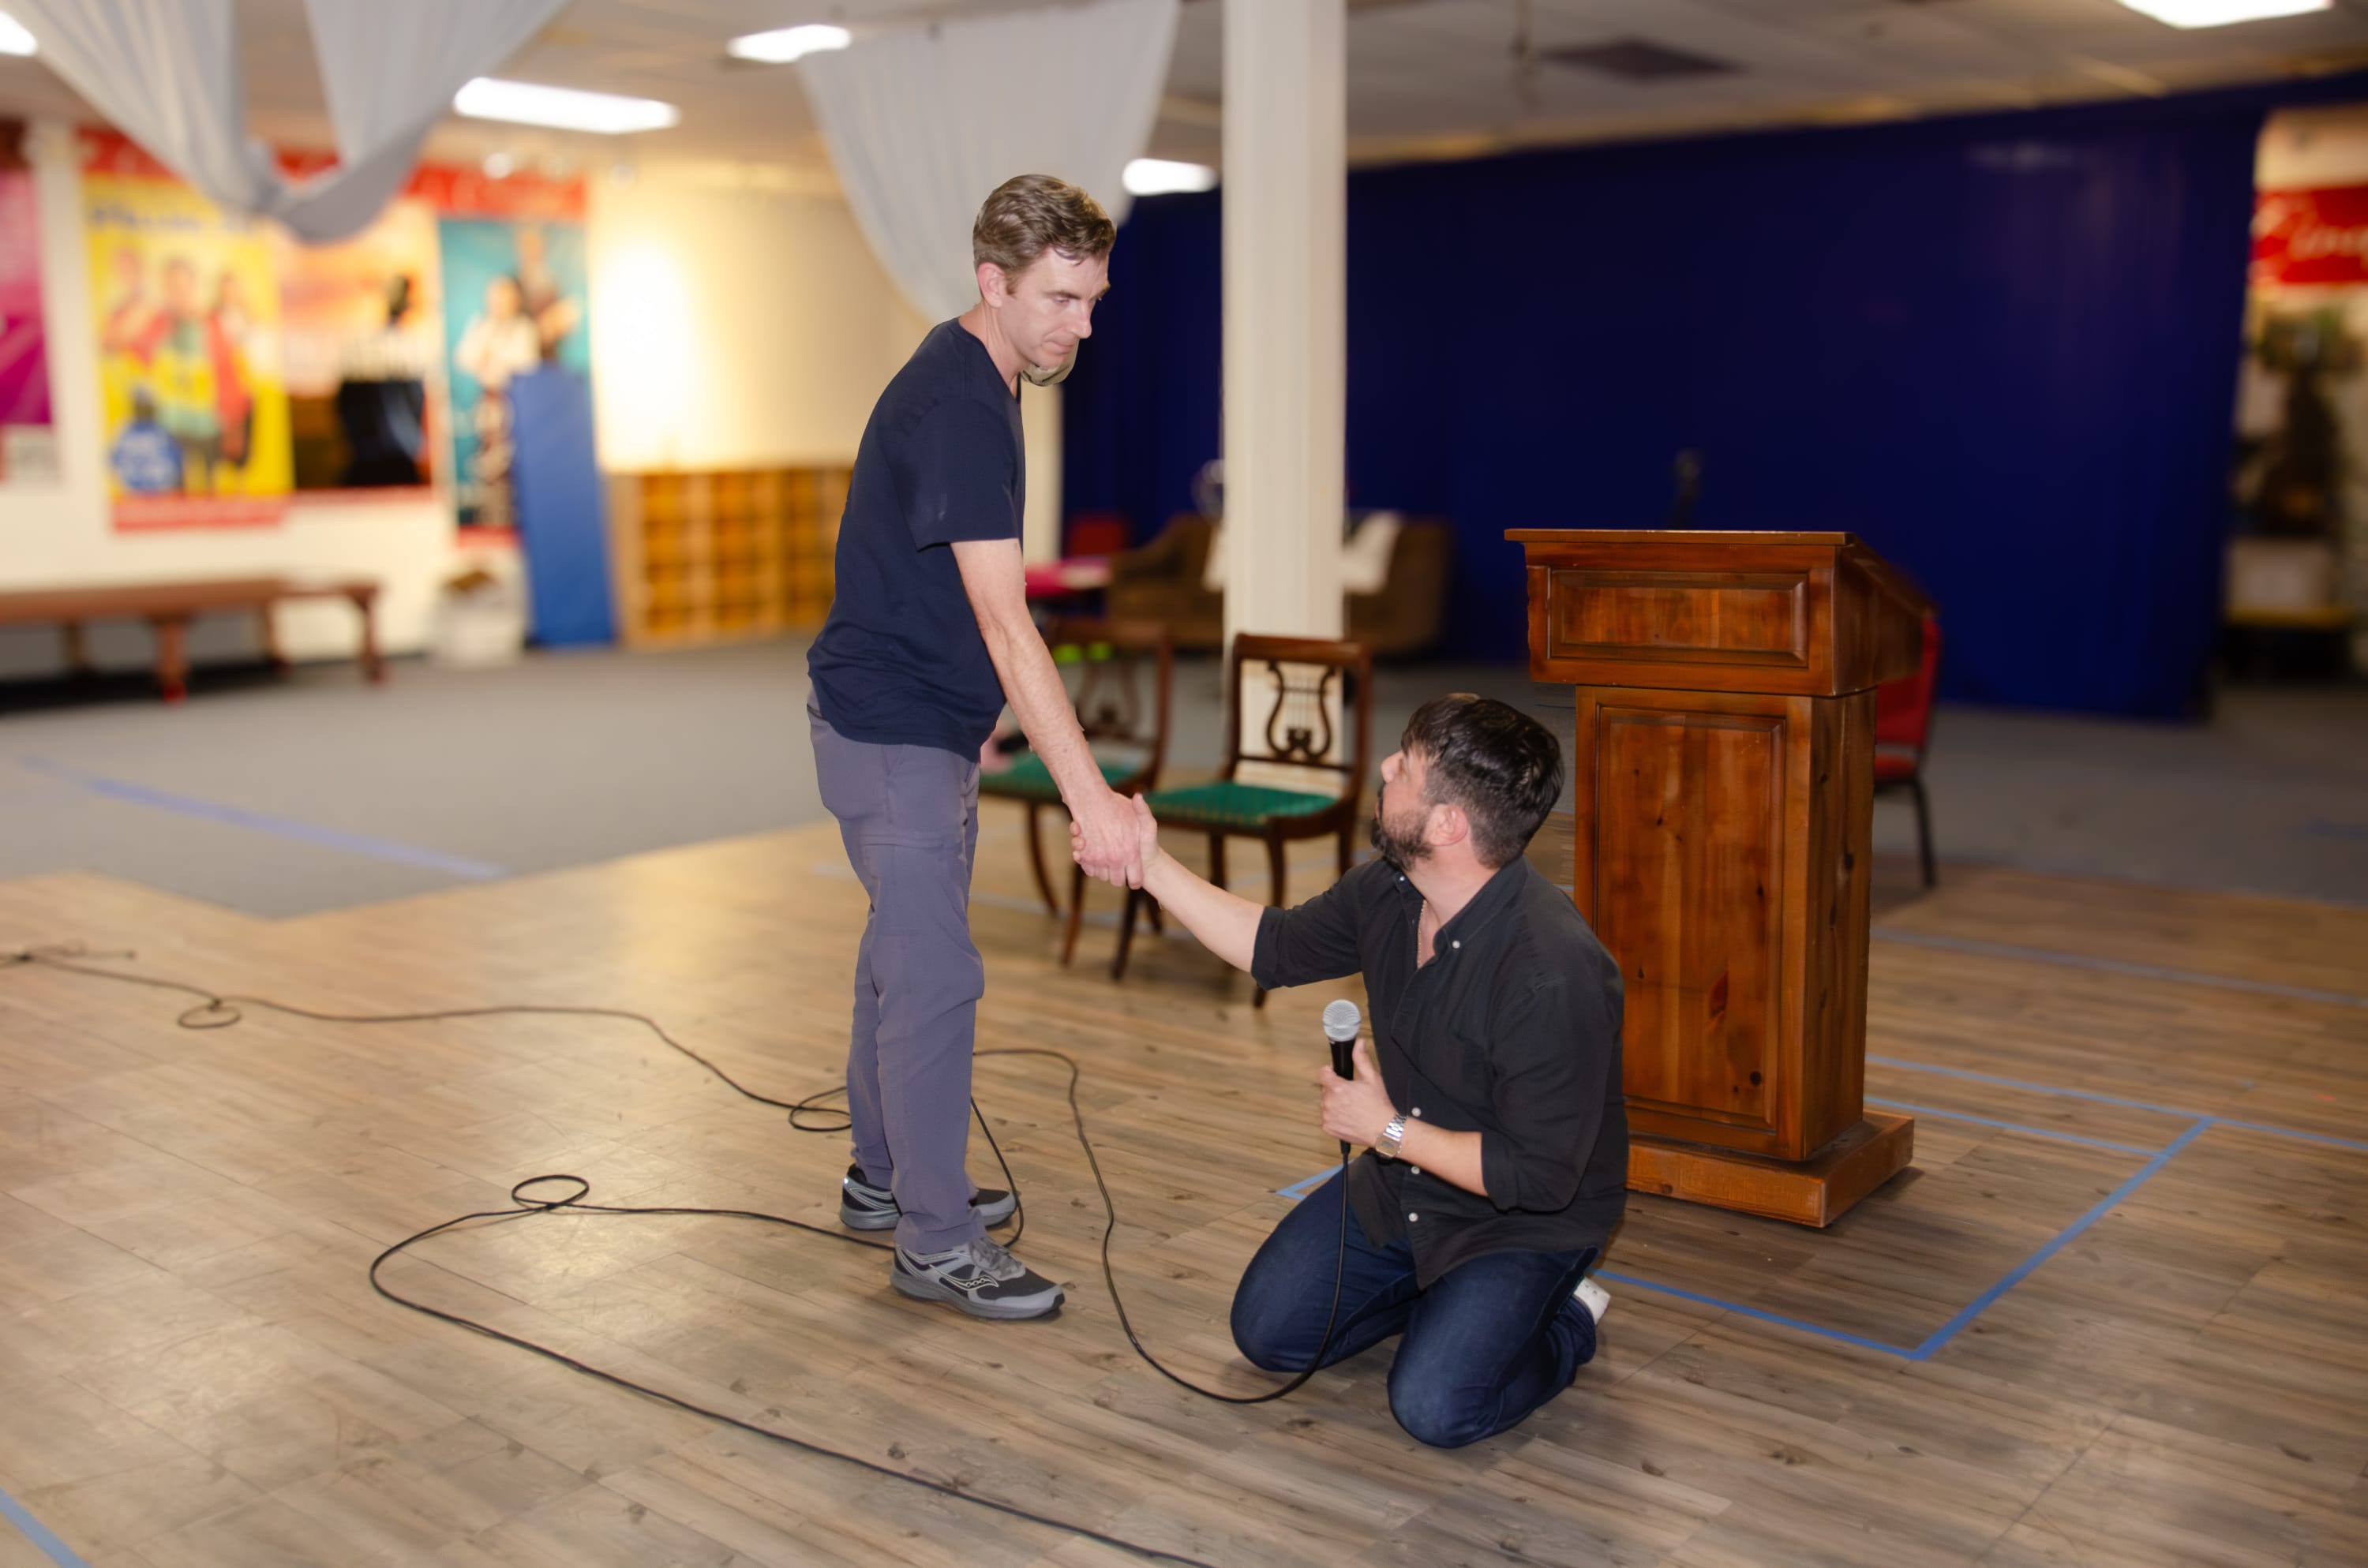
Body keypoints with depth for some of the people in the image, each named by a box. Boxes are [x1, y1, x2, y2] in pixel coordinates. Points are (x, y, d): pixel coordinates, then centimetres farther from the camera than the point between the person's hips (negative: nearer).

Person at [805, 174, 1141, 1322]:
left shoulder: (976, 378, 9)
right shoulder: (955, 406, -24)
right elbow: (1004, 622, -30)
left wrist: (975, 704, 24)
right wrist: (1090, 798, -33)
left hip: (923, 720, 10)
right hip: (889, 730, -10)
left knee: (904, 952, 18)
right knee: (937, 979, -6)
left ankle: (884, 1175, 32)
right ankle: (935, 1243, 5)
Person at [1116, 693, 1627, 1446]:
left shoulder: (1556, 975, -35)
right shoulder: (1388, 891, -10)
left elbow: (1540, 1178, -30)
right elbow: (1274, 946, 8)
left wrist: (1388, 1129, -22)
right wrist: (1151, 865, 0)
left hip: (1524, 1222, -7)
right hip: (1400, 1187, 7)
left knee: (1434, 1406, -21)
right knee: (1268, 1332, 4)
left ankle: (1564, 1326, 9)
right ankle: (1443, 1296, 24)